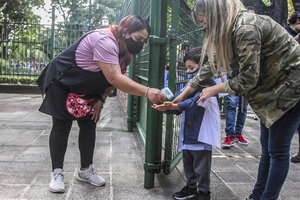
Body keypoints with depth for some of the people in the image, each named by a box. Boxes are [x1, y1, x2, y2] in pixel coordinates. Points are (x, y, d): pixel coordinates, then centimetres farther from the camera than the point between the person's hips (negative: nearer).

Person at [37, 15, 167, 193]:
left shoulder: (126, 52, -4)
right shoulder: (104, 41, -35)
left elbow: (115, 79, 4)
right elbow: (114, 79, -44)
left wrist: (101, 99, -10)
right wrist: (147, 92, -49)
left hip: (87, 91, 8)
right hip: (62, 83, -8)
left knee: (89, 125, 5)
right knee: (61, 127, -3)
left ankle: (86, 170, 15)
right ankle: (57, 173, 7)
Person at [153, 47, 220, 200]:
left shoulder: (207, 83, -13)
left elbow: (195, 102, -27)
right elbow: (181, 105, 15)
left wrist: (174, 106, -35)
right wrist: (166, 108, -1)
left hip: (201, 134, -9)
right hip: (188, 134, 9)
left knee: (201, 167, 3)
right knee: (188, 163, 20)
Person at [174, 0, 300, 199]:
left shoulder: (246, 28, -26)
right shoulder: (232, 29, 4)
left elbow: (247, 79, -24)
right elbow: (212, 65, 11)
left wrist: (215, 89, -9)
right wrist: (184, 94, 14)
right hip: (272, 88, 9)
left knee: (278, 150, -2)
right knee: (267, 148, 14)